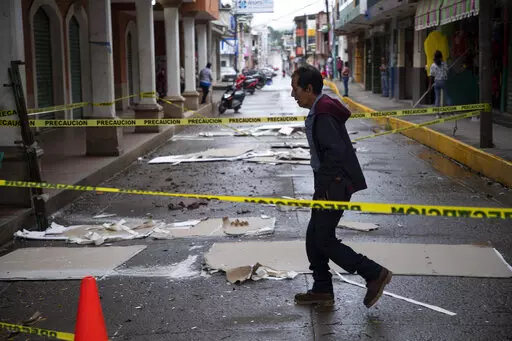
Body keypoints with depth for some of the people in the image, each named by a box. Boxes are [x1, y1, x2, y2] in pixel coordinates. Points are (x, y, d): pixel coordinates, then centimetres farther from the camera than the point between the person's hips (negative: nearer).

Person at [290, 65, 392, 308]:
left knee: (323, 240, -4)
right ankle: (322, 290, 25)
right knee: (314, 238, 15)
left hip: (334, 187, -10)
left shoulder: (323, 115, -19)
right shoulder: (319, 111, 13)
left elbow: (336, 152, -26)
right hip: (330, 186, 10)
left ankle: (374, 274, 4)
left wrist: (324, 187, -20)